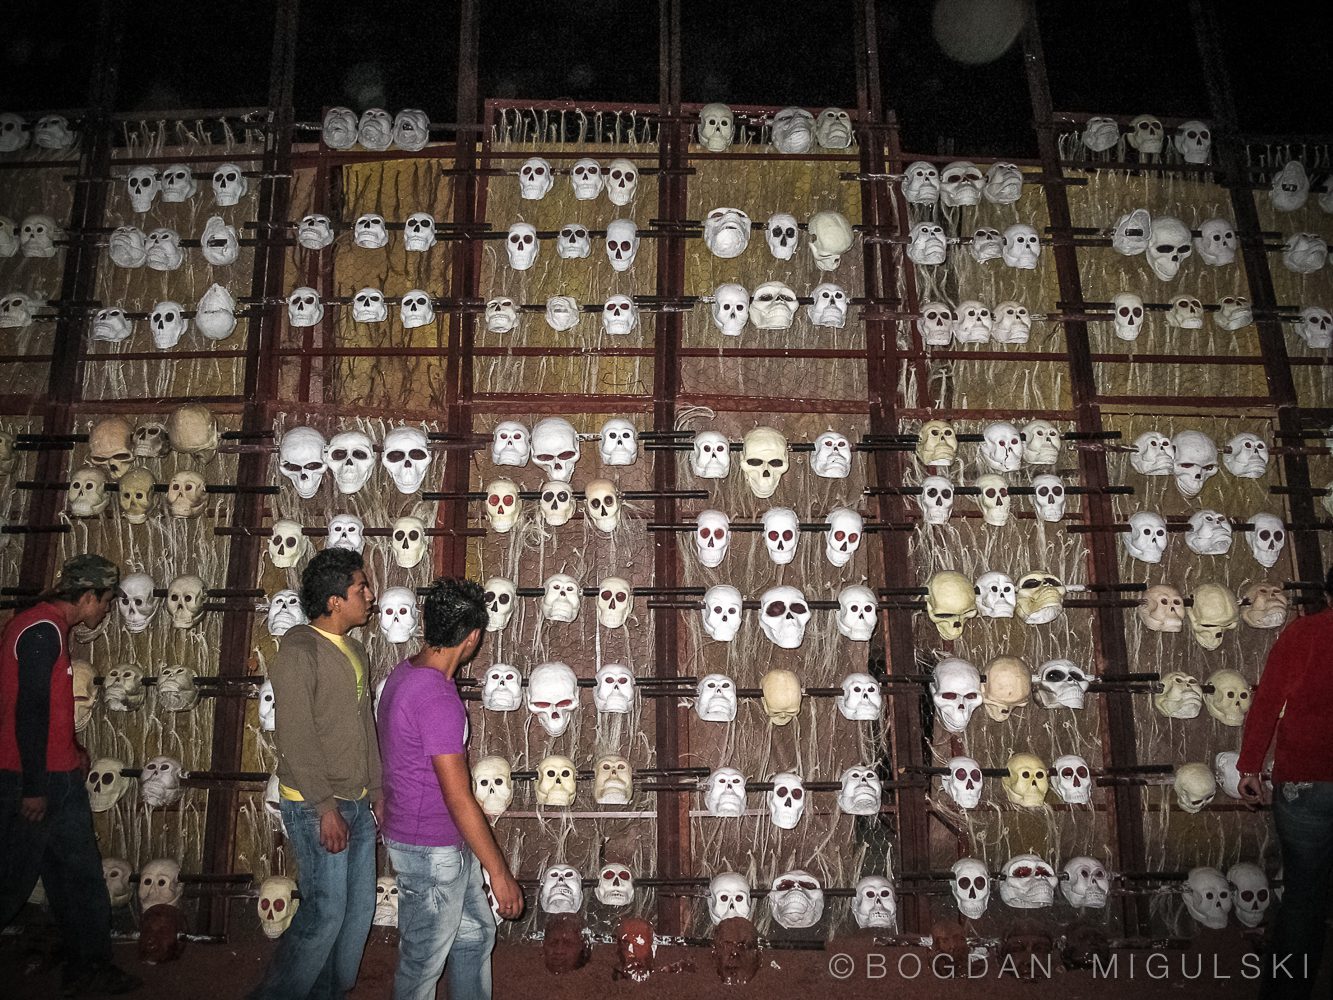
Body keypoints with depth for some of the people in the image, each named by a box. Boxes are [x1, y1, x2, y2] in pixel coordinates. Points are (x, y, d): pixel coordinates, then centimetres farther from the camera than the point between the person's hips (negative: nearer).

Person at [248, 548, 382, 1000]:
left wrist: (377, 789, 14)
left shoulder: (354, 650, 10)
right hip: (316, 807, -8)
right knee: (325, 913, -3)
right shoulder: (299, 651, -16)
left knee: (358, 910, 13)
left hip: (357, 804, 8)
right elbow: (295, 739, -19)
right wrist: (326, 807, -19)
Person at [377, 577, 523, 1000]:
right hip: (430, 853, -9)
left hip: (448, 843, 9)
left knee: (476, 934, 22)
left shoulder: (405, 672, 1)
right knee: (424, 960, 11)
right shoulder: (438, 700, -30)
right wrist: (500, 872, -20)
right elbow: (459, 798, -27)